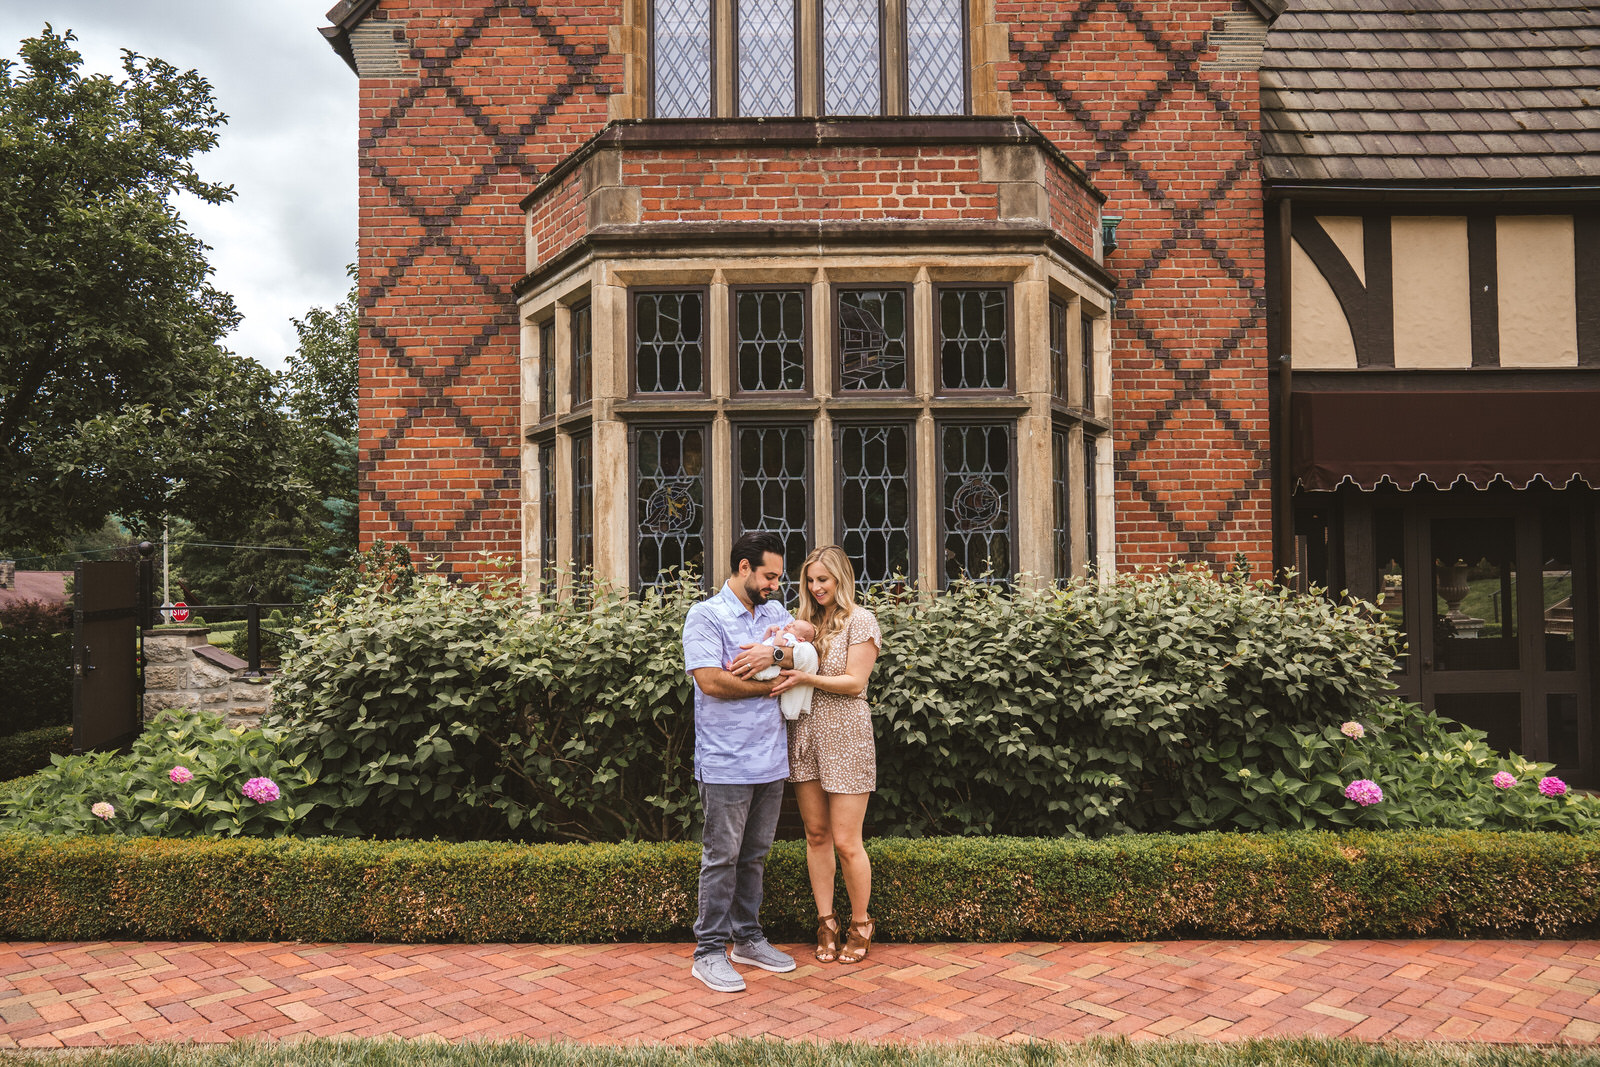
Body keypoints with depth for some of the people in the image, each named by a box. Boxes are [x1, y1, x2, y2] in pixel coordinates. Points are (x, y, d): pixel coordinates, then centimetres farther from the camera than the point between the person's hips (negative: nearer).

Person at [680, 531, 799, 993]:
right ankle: (709, 951, 11)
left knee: (756, 855, 15)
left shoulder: (775, 613, 13)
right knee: (723, 857, 0)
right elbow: (711, 681, -18)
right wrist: (771, 685, -7)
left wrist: (773, 653, -17)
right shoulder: (705, 616, -8)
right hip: (726, 762, -6)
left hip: (771, 758, 6)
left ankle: (747, 938, 27)